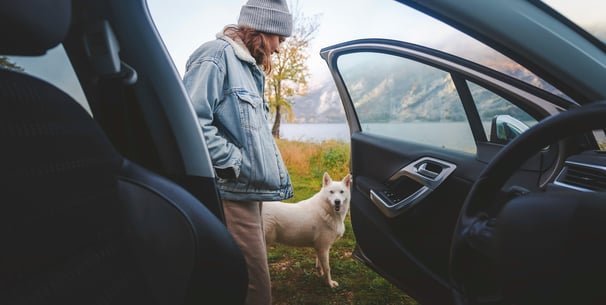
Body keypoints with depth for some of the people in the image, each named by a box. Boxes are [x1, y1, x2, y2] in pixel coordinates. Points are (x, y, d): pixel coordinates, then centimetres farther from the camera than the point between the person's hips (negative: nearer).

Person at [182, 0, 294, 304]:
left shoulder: (249, 67, 21)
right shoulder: (217, 54, -9)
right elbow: (192, 120, -23)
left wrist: (275, 174, 16)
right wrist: (236, 163, -19)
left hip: (248, 192, 10)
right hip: (231, 193, -10)